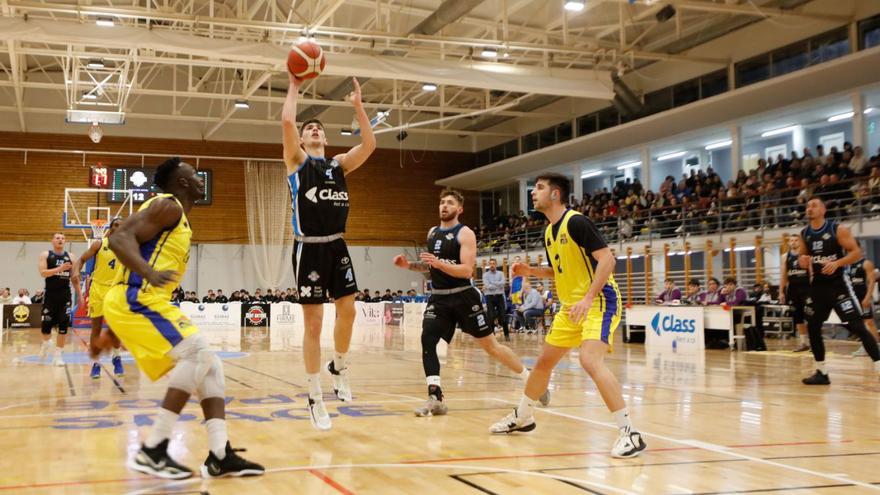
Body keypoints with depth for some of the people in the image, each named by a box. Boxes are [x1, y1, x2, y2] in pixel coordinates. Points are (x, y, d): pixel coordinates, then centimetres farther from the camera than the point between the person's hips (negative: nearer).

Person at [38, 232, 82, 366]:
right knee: (46, 323, 0)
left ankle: (59, 354, 3)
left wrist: (79, 294, 8)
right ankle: (46, 343, 32)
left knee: (63, 324, -4)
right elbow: (43, 273, -13)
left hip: (65, 295, 2)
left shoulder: (70, 256, 8)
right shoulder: (45, 255, 0)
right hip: (50, 295, -2)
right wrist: (59, 269, -26)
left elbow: (74, 277, 12)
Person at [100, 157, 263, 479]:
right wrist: (150, 273, -39)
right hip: (135, 300, -10)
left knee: (208, 364, 5)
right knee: (197, 354, -20)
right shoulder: (168, 206, -7)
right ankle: (152, 451, -17)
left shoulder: (178, 217, 22)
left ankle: (219, 456, 1)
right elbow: (118, 239, -20)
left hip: (147, 301, 10)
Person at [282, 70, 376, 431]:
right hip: (309, 249, -4)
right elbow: (287, 122, -13)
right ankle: (315, 398, 7)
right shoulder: (297, 161, 2)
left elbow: (369, 144, 1)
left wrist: (358, 107, 1)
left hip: (337, 247, 5)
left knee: (347, 311, 7)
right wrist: (294, 87, -2)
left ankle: (339, 367, 33)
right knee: (313, 323, -2)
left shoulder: (339, 164, 14)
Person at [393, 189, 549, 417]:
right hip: (438, 297, 5)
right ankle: (435, 398, -14)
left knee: (490, 345, 2)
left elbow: (466, 270, -19)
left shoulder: (465, 233, -10)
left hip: (463, 296, -5)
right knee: (427, 340, -16)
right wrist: (409, 265, 5)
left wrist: (439, 263, -32)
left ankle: (532, 379, 20)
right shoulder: (432, 232, 11)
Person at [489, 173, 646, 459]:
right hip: (571, 306, 10)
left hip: (599, 301, -10)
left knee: (590, 360, -29)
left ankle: (629, 433, -24)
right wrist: (531, 271, 8)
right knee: (544, 362, 17)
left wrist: (588, 298, -29)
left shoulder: (576, 222, -16)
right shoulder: (549, 232, 11)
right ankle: (522, 417, 37)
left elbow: (607, 259, -22)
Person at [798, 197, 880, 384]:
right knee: (812, 327, 6)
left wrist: (837, 263, -26)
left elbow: (857, 252, -12)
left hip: (838, 283, -6)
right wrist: (803, 261, -7)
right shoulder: (804, 234, 5)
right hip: (818, 284, 6)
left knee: (857, 326, -11)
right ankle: (822, 373, 16)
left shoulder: (838, 229, -11)